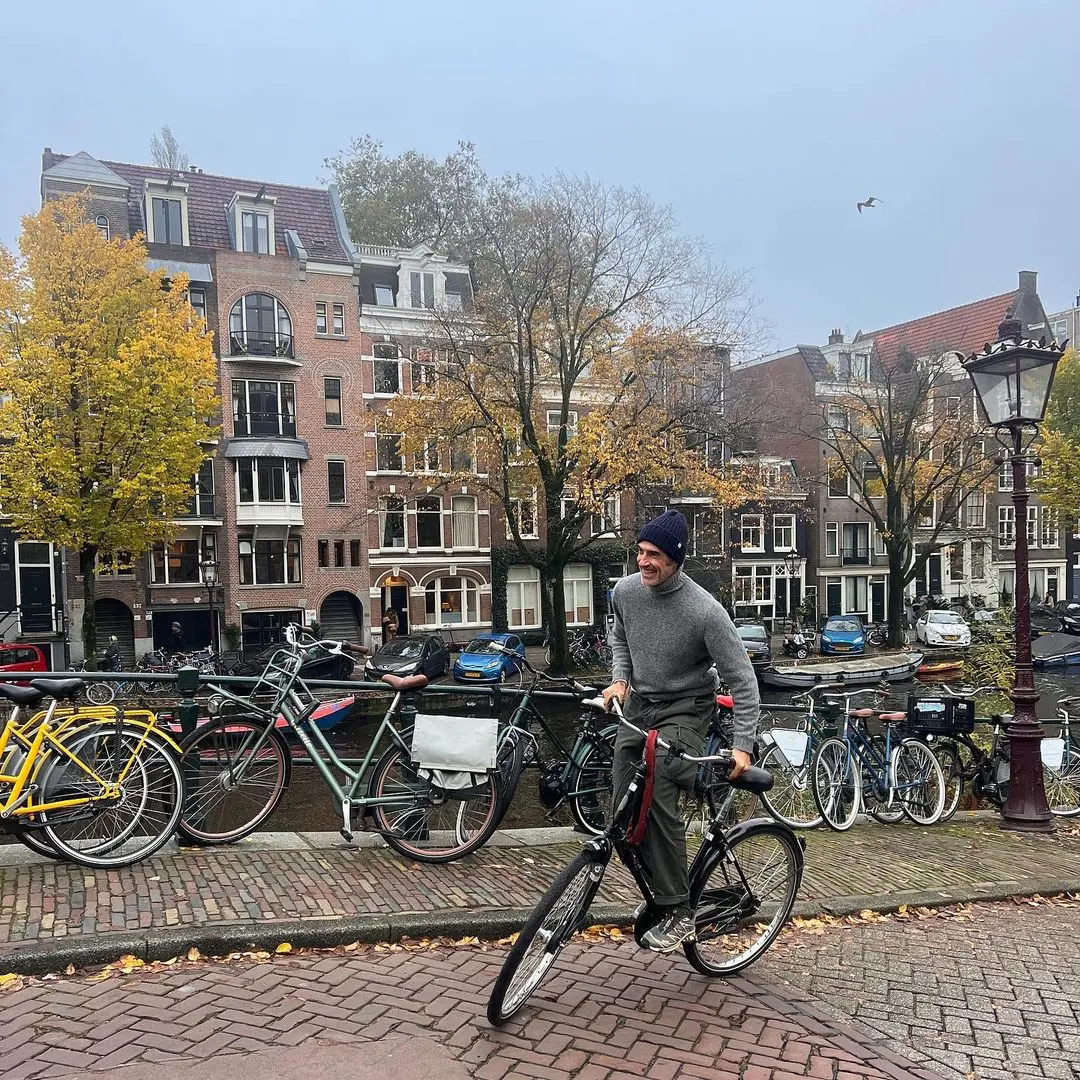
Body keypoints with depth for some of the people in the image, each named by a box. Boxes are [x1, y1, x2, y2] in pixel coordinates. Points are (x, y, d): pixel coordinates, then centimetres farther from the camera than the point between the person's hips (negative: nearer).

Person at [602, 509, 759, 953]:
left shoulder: (705, 611, -24)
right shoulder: (625, 590, -8)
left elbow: (741, 680, -17)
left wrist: (742, 745, -19)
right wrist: (619, 678, -2)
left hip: (685, 708, -6)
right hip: (638, 704, 6)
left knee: (657, 796, -24)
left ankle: (677, 912, -10)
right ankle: (660, 892, 22)